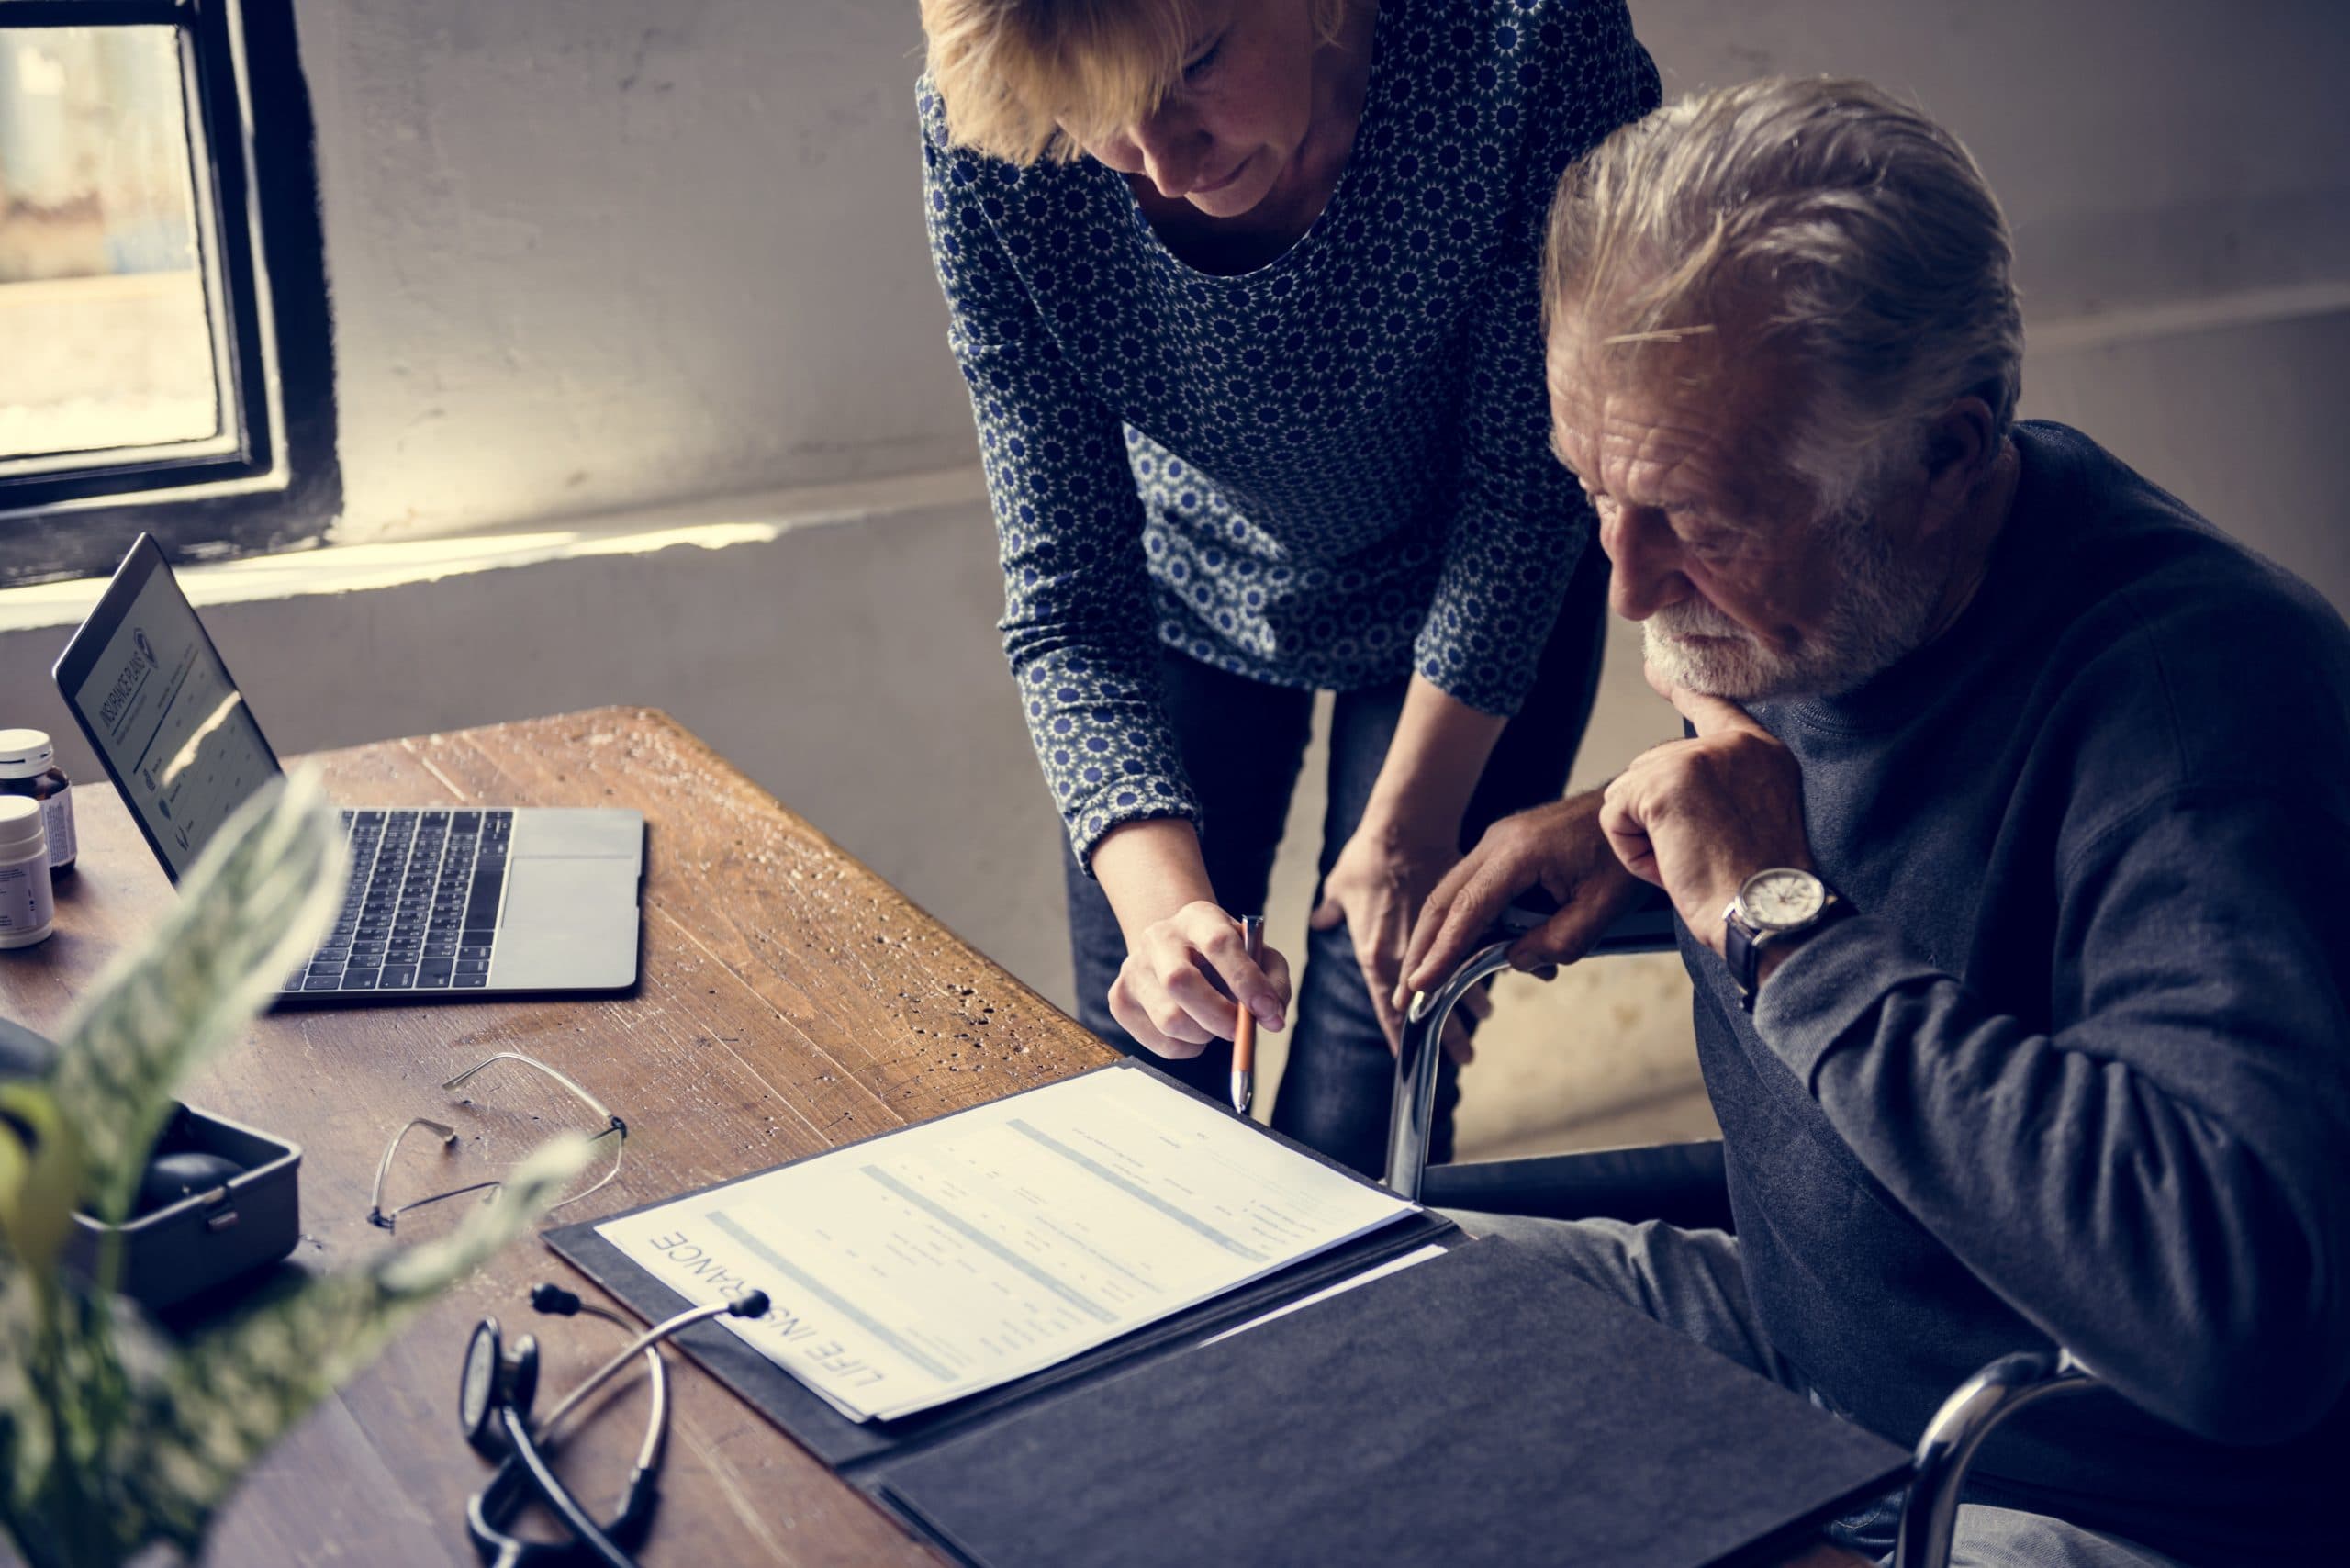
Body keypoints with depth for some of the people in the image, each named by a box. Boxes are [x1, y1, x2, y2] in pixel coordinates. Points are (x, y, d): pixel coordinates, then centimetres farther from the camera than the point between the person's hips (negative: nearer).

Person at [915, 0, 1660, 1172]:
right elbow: (1065, 586, -25)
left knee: (1359, 1119, -1)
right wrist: (1156, 893, -41)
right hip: (1183, 600, 2)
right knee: (1139, 1081, 11)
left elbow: (1526, 471, -22)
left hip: (1469, 599, -1)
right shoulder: (979, 140, -30)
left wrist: (1411, 822, -19)